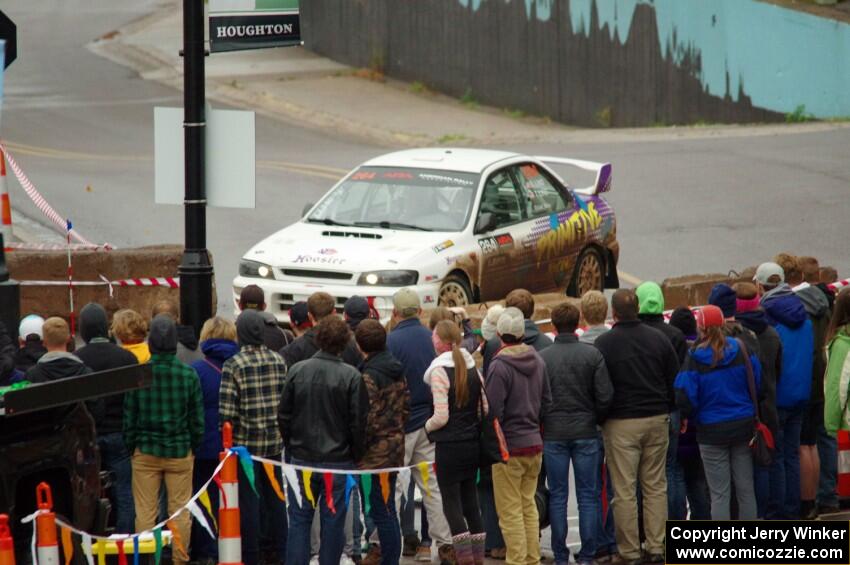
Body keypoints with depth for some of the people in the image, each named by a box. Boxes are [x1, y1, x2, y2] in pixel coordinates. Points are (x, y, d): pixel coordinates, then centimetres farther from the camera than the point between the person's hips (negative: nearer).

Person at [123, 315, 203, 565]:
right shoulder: (189, 375, -6)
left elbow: (129, 416, -1)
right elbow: (197, 418, 1)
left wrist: (130, 447, 11)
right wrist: (194, 446, 14)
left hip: (146, 451, 0)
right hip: (180, 451, 0)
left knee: (145, 511, 5)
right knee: (180, 511, 6)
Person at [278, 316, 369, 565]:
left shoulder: (297, 371, -4)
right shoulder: (351, 376, -11)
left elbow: (284, 416, 1)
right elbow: (359, 422, -8)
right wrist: (356, 455, 6)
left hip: (302, 458, 2)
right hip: (338, 459, -2)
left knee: (299, 519, 8)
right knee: (333, 521, 5)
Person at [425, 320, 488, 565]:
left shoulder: (439, 371, -14)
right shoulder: (473, 369, 6)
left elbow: (441, 416, -17)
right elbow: (485, 408, 8)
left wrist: (427, 427, 2)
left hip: (449, 445, -7)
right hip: (473, 443, 7)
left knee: (451, 504, -1)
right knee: (470, 502, 13)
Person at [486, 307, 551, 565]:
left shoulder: (499, 366, -17)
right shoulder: (537, 361, 5)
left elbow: (493, 411, -18)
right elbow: (547, 402, 13)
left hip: (509, 446, -7)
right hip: (535, 443, 7)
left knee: (510, 511, -1)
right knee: (529, 506, 15)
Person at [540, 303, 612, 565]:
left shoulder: (542, 358, -6)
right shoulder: (592, 354, -5)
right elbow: (605, 396, -6)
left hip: (553, 435, 0)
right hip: (585, 434, 0)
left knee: (557, 496, 6)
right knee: (588, 495, 6)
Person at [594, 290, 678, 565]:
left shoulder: (604, 343, -9)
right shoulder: (658, 338, 3)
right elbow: (675, 379, 8)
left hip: (621, 423, -4)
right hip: (657, 420, 4)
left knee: (624, 490, 0)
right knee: (656, 487, 9)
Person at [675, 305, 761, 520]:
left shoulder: (695, 359, -14)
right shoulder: (741, 350, -5)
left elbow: (685, 398, -15)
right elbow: (757, 383, 2)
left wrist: (692, 414, 7)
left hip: (712, 430, -3)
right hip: (743, 426, 3)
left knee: (719, 493, 2)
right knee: (746, 489, 12)